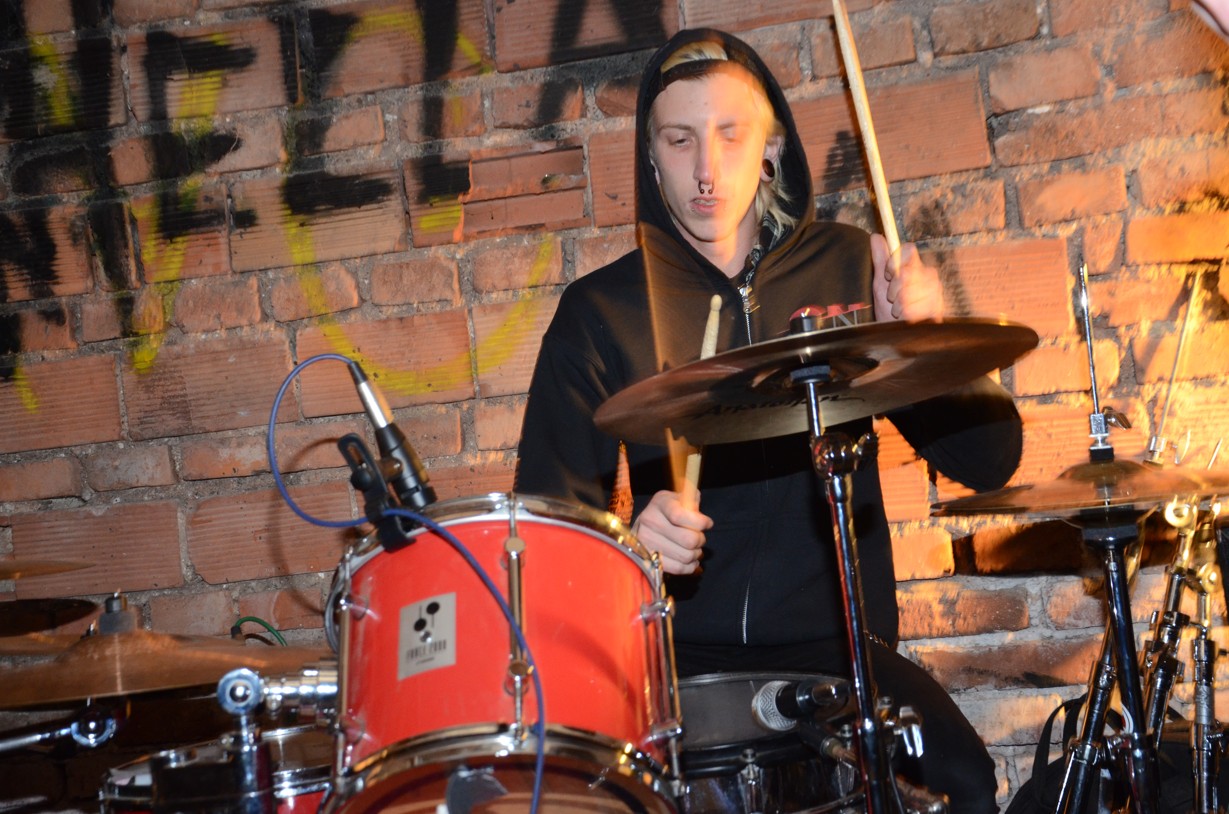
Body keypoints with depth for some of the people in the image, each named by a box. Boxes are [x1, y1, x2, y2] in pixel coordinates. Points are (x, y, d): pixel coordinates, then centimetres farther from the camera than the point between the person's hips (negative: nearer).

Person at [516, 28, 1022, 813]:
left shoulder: (848, 270, 6)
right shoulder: (602, 312, 3)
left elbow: (990, 461, 4)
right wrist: (629, 539, -19)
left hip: (839, 642, 1)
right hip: (677, 656, 0)